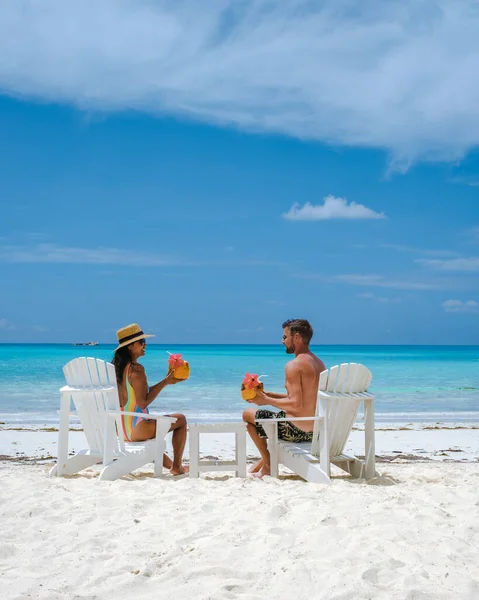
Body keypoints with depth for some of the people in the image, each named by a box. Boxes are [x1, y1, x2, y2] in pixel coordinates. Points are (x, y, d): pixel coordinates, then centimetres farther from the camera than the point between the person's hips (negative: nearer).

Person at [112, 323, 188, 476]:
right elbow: (143, 403, -22)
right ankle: (177, 467, 15)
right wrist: (165, 383, -14)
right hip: (135, 430, -9)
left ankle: (168, 464, 52)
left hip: (120, 429, 9)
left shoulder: (117, 367, 8)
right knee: (180, 419, 7)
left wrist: (165, 382, 14)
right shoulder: (136, 369, -19)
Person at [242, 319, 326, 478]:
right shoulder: (319, 363, 9)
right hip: (316, 432, 9)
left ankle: (268, 465, 16)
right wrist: (270, 395, 15)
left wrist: (267, 401, -10)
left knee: (248, 414, 10)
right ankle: (265, 460, 36)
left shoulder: (293, 366, -19)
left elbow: (295, 405, -24)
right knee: (273, 417, 35)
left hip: (297, 431, -9)